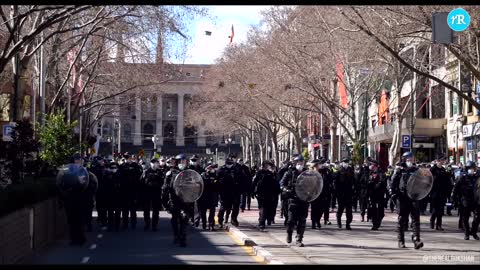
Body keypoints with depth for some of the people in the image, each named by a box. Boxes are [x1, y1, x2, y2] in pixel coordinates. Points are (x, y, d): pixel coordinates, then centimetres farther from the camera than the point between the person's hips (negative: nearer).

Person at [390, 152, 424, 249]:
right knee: (402, 220, 5)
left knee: (416, 219, -8)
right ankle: (401, 241, 13)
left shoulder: (416, 170, 12)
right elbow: (393, 183, 1)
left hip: (414, 198, 2)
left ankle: (416, 240, -12)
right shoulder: (399, 171, 2)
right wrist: (394, 194, -8)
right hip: (402, 198, -2)